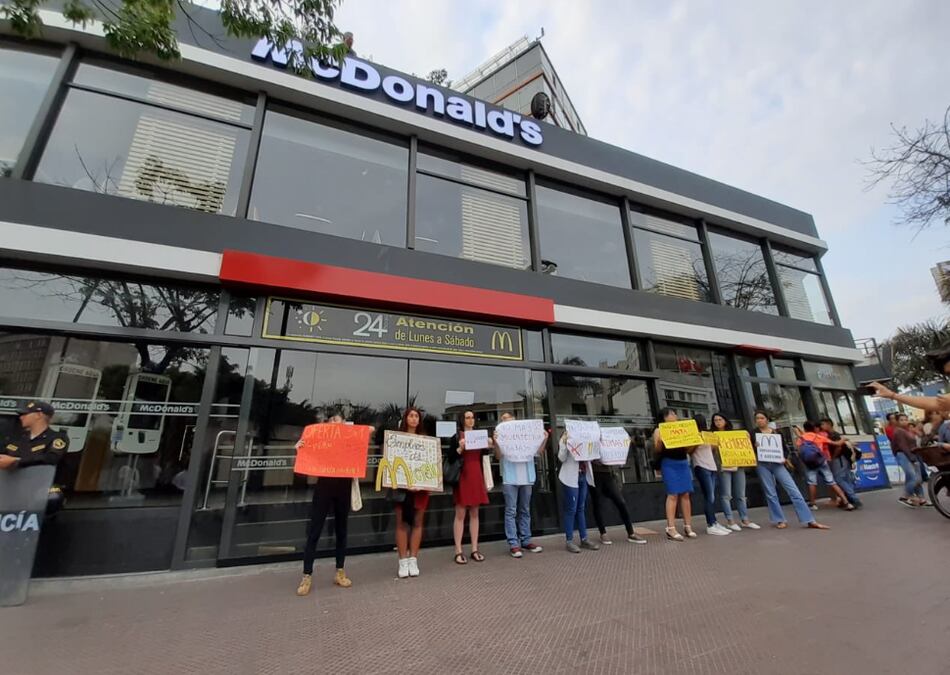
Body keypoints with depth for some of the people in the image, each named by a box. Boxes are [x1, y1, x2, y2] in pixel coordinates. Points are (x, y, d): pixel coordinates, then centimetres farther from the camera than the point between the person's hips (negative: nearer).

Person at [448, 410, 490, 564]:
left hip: (477, 477, 5)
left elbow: (484, 456, 16)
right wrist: (460, 448, -23)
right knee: (460, 514, -2)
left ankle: (475, 549, 16)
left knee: (475, 513, 9)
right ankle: (458, 551, 5)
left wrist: (488, 447, -2)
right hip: (462, 477, -5)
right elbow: (450, 458, -8)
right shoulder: (456, 437, -3)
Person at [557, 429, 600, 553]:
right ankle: (569, 541, 6)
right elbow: (562, 458, -11)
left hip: (584, 476, 6)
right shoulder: (567, 440, -3)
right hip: (571, 478, -6)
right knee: (571, 509, -2)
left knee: (581, 509, 12)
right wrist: (563, 442, -21)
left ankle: (584, 539, 19)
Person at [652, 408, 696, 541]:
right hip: (669, 464, -6)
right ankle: (671, 529, -9)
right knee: (673, 495, -10)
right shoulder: (659, 430, 1)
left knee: (686, 494, 3)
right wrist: (659, 441, -28)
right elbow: (657, 450, -8)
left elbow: (688, 450, 19)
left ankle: (688, 526, 10)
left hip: (683, 463, 6)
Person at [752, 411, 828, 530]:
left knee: (793, 490, -5)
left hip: (776, 464, 2)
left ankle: (810, 521, 0)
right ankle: (780, 520, 12)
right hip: (762, 465, -1)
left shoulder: (776, 432, 11)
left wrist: (784, 458, -5)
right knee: (770, 493, 1)